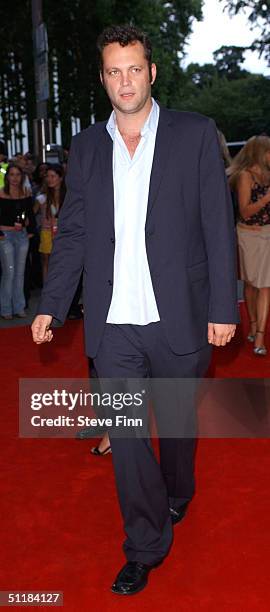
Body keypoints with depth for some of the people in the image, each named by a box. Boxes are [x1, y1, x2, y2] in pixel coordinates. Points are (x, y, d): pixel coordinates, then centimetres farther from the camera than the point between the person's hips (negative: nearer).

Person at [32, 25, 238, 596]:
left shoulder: (196, 134, 0)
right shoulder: (85, 147, 7)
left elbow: (218, 226, -2)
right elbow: (72, 233, 10)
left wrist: (223, 307, -6)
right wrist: (50, 305, 3)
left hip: (179, 318, -1)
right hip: (112, 325, 2)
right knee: (124, 435, 5)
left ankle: (177, 494, 48)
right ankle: (146, 547, 23)